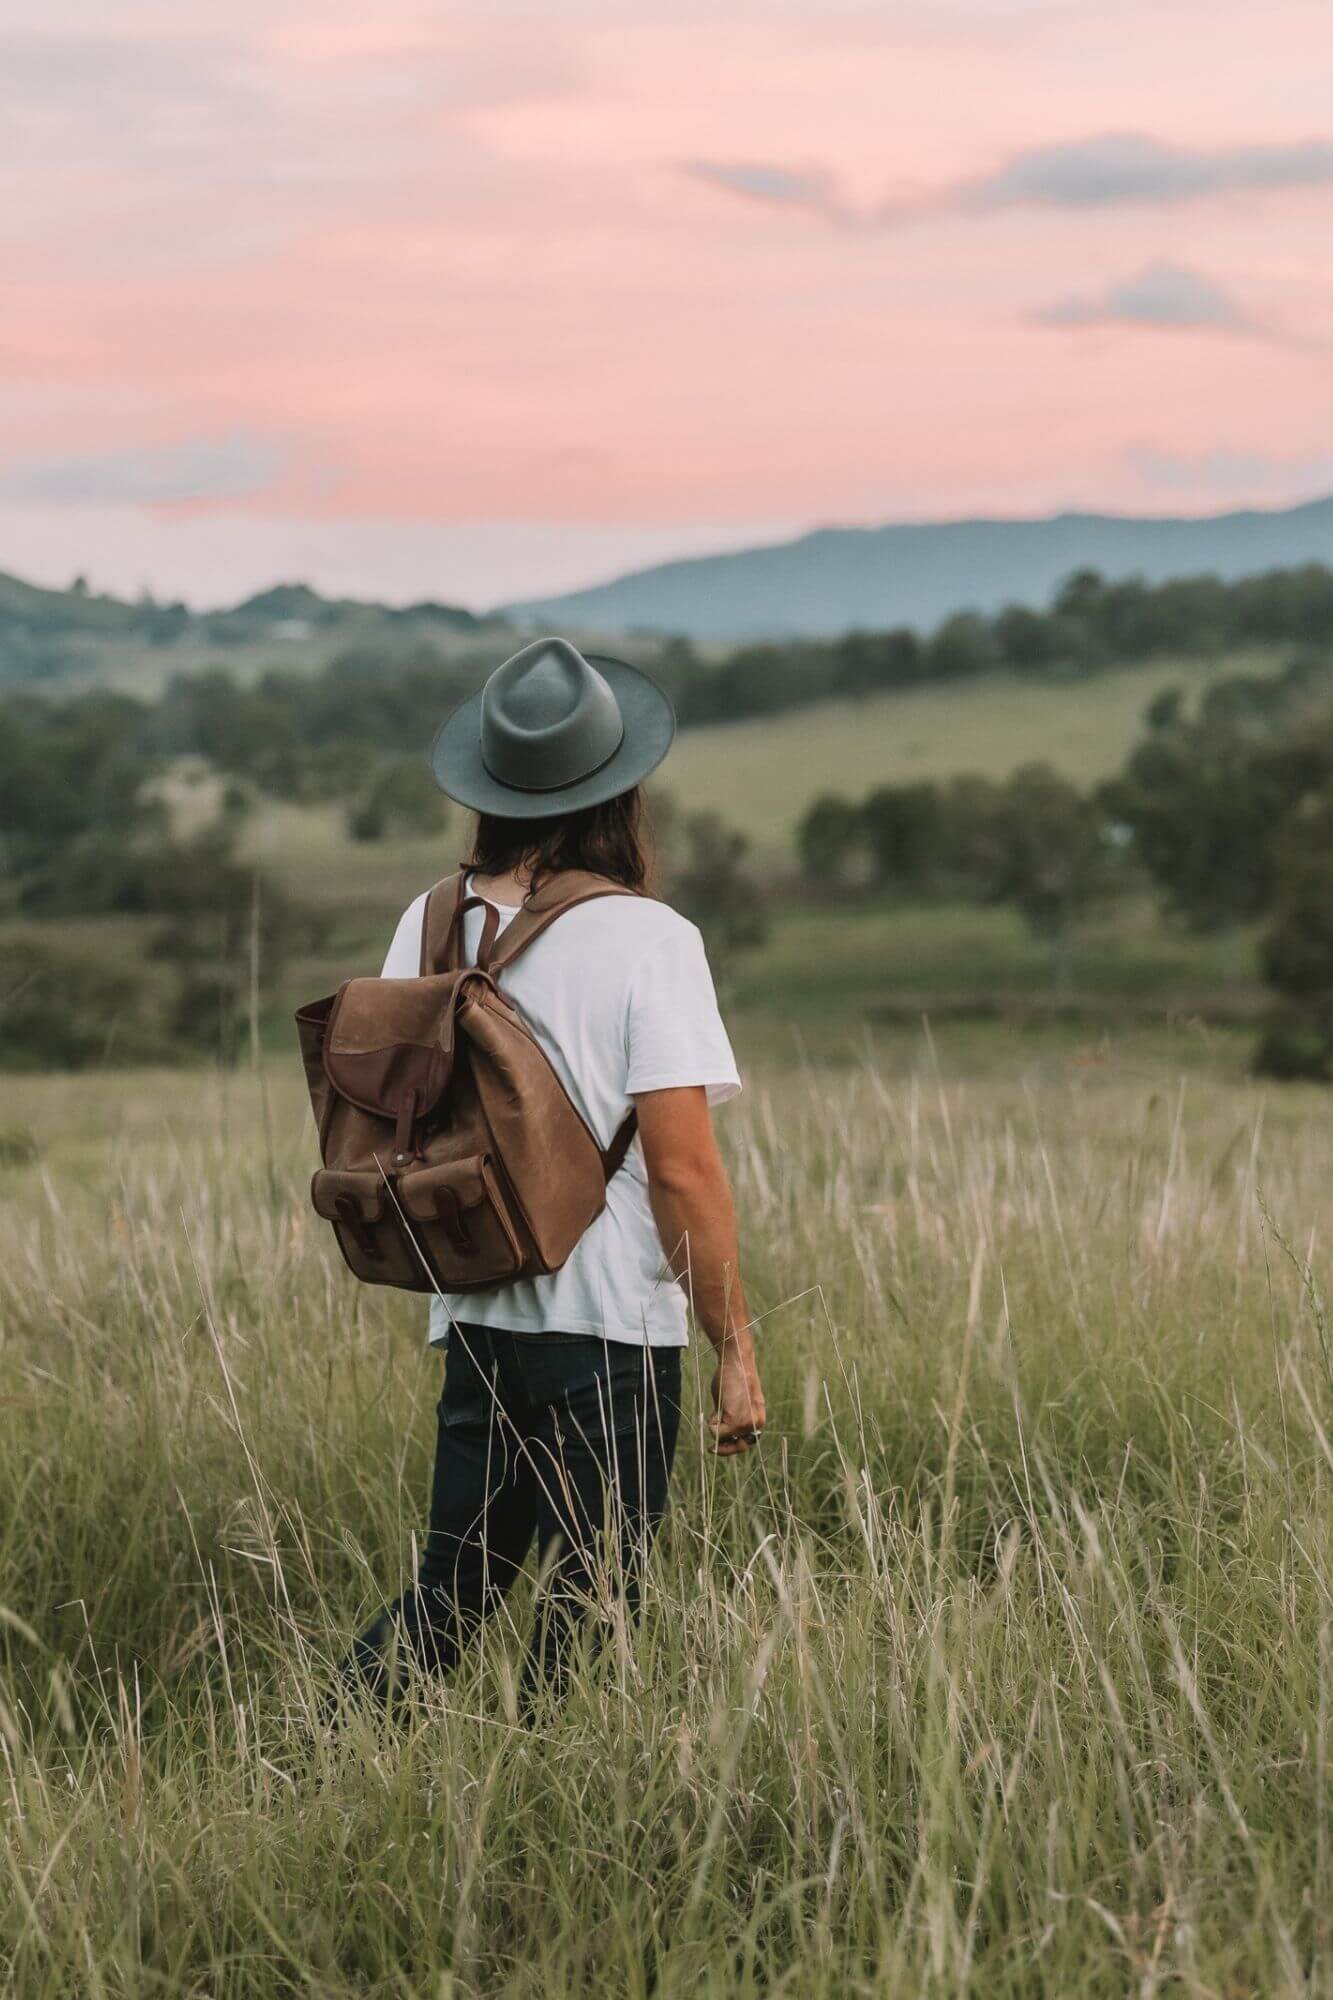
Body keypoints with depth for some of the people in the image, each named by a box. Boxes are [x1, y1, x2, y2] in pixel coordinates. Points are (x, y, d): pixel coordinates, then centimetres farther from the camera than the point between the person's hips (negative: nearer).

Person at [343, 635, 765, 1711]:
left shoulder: (430, 923, 4)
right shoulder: (647, 938, -13)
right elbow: (682, 1167, -16)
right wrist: (736, 1348, -7)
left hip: (473, 1319, 6)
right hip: (611, 1333, -5)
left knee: (455, 1587, 17)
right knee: (586, 1616, 5)